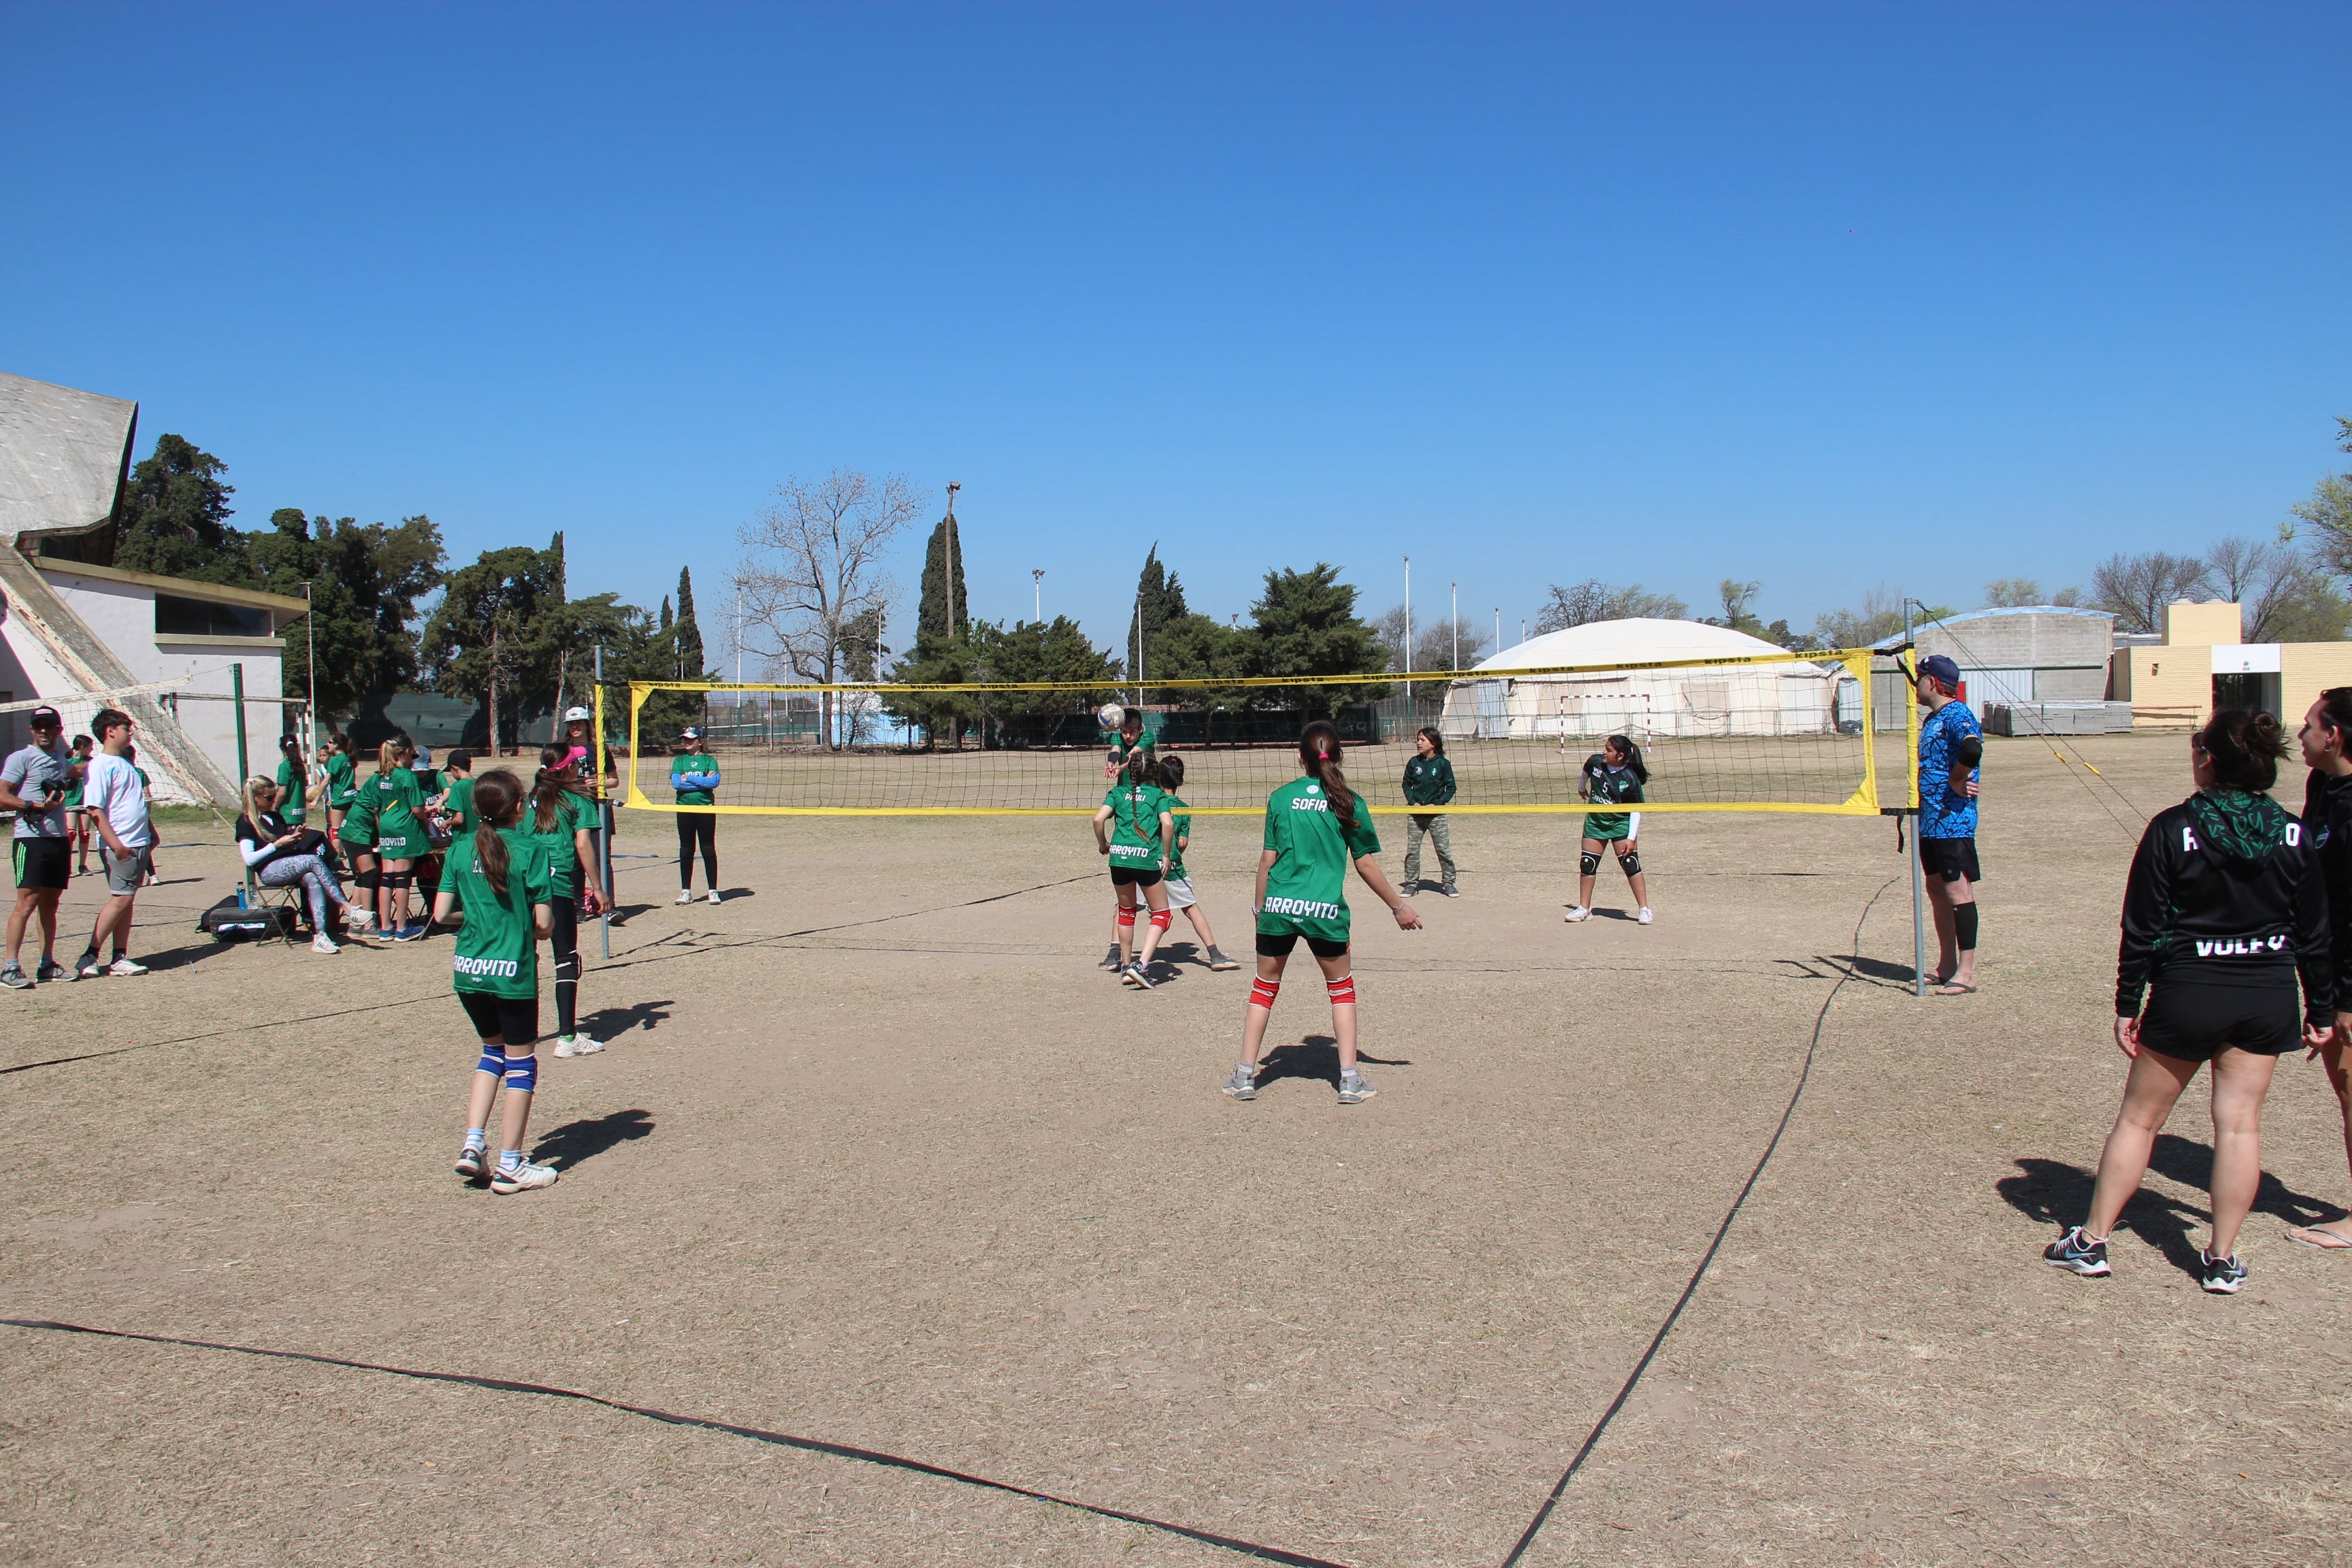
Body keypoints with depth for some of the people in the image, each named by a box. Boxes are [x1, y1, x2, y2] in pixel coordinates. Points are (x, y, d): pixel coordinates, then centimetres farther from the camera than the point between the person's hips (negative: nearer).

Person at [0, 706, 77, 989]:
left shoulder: (61, 758, 17)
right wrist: (37, 806, -19)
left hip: (59, 839, 7)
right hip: (32, 839, -7)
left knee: (50, 904, 10)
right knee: (27, 903, -11)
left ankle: (47, 964, 15)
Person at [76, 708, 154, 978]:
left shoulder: (124, 763, 17)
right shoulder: (99, 766, -10)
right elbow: (95, 811, -16)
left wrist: (151, 832, 24)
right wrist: (114, 843, -21)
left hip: (139, 843, 8)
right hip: (120, 846, -8)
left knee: (126, 900, 8)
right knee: (120, 899, -9)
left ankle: (120, 958, 11)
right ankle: (89, 958, -2)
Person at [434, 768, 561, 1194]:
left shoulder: (463, 850, 3)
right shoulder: (528, 850, -10)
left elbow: (441, 913, 4)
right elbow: (544, 922, -12)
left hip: (467, 970, 5)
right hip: (512, 972, -5)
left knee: (493, 1050, 24)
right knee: (521, 1062, 8)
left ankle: (472, 1144, 15)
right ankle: (509, 1166, 13)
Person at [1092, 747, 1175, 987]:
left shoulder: (1118, 792, 13)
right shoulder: (1157, 794, 8)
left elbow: (1099, 818, -1)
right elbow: (1167, 823, -9)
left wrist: (1103, 844, 15)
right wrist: (1166, 855, 0)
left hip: (1119, 857, 3)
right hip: (1147, 858, -3)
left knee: (1126, 911, 23)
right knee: (1161, 914, 9)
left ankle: (1126, 966, 26)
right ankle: (1142, 965, -8)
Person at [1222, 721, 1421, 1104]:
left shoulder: (1281, 797, 3)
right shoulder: (1348, 802, 0)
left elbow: (1268, 859, 5)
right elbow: (1366, 865, 3)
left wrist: (1259, 904, 19)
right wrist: (1399, 906, 14)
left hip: (1278, 906, 1)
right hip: (1326, 911, -1)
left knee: (1264, 987, 17)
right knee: (1341, 989, 17)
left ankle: (1245, 1075, 19)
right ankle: (1350, 1079, 13)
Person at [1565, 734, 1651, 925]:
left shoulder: (1630, 779, -21)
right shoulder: (1595, 762, -11)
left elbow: (1636, 810, -15)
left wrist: (1631, 837, -20)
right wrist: (1581, 788, 31)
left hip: (1621, 823, -4)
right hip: (1595, 821, 4)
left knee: (1631, 864, -9)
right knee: (1587, 864, 5)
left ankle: (1644, 909, -1)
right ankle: (1584, 909, 17)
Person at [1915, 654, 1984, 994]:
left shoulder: (1957, 714, -14)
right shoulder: (1931, 719, 17)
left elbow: (1972, 749, -33)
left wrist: (1956, 782, -19)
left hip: (1952, 821, -10)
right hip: (1930, 820, 10)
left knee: (1958, 891, -7)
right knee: (1937, 889, 14)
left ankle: (1966, 972, -4)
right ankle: (1947, 966, 23)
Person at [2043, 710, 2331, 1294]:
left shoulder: (2173, 828, -11)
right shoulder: (2291, 834, -1)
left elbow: (2143, 926, -10)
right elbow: (2314, 932, 4)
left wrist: (2127, 1004, -2)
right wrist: (2321, 1009, 13)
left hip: (2190, 991, -3)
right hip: (2270, 994, 3)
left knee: (2139, 1118, 8)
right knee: (2240, 1124, 9)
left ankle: (2092, 1240, 14)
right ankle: (2222, 1259, 14)